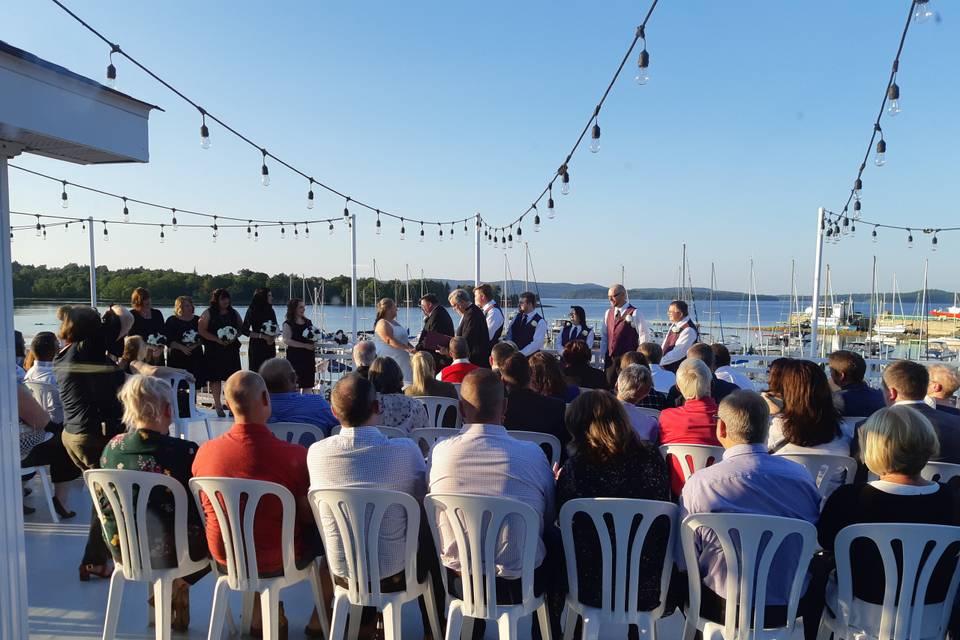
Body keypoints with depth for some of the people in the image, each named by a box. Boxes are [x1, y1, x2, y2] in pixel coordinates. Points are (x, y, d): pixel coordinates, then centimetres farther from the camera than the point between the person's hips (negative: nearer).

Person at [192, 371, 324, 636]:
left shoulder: (205, 451, -15)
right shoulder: (295, 455, -27)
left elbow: (204, 508, 4)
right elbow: (309, 516, -12)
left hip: (224, 558, 4)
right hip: (279, 561, -4)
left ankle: (259, 612, 39)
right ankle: (319, 619, 32)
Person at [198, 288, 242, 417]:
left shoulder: (233, 312, 11)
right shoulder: (208, 313, 0)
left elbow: (241, 327, 14)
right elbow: (201, 330, -7)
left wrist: (235, 336, -7)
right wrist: (218, 340, -16)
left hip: (232, 349, 3)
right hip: (214, 350, -3)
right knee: (216, 377, 2)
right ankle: (218, 405, 11)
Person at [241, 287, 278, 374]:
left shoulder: (270, 311, 12)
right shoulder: (252, 311, -5)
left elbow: (276, 329, 15)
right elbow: (244, 330, -9)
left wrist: (273, 338, -7)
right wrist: (263, 336, -14)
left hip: (270, 347, 5)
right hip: (256, 348, -5)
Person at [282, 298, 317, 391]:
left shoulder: (308, 322, 14)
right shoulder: (288, 324, -4)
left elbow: (314, 337, 22)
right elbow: (286, 340, -16)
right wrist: (305, 345, -18)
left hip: (309, 356, 6)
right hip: (295, 357, -5)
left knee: (308, 386, 6)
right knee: (295, 386, -4)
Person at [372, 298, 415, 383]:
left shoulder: (394, 322, 18)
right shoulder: (383, 324, -12)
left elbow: (403, 339, 24)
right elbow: (389, 341, -22)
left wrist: (413, 349, 12)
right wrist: (407, 348, -26)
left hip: (400, 360, 9)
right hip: (389, 360, -9)